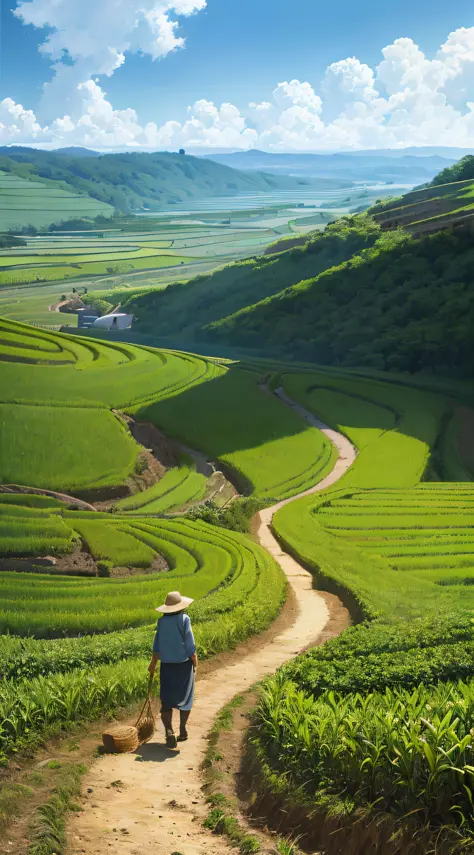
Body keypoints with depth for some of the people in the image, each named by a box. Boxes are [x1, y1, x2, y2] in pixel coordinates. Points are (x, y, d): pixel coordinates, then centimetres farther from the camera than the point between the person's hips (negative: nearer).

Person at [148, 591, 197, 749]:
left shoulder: (162, 621, -1)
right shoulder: (184, 619, -11)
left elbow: (156, 646, 2)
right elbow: (190, 645, -10)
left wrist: (153, 664, 13)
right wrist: (195, 663, 1)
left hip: (166, 665, 2)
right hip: (184, 664, -2)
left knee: (166, 701, 5)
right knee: (185, 697, 17)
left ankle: (169, 731, -12)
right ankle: (183, 729, 24)